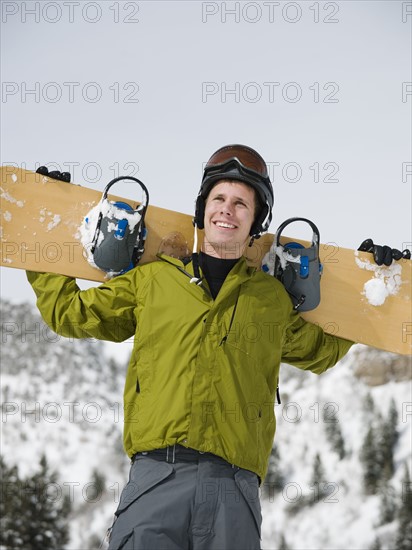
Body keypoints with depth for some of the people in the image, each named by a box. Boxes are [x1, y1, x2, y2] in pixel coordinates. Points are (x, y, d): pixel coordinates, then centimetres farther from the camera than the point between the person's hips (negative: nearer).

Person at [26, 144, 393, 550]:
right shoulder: (151, 280, 16)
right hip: (157, 474, -1)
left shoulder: (274, 299, 19)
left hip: (233, 484, 1)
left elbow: (322, 350, 37)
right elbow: (69, 314, 24)